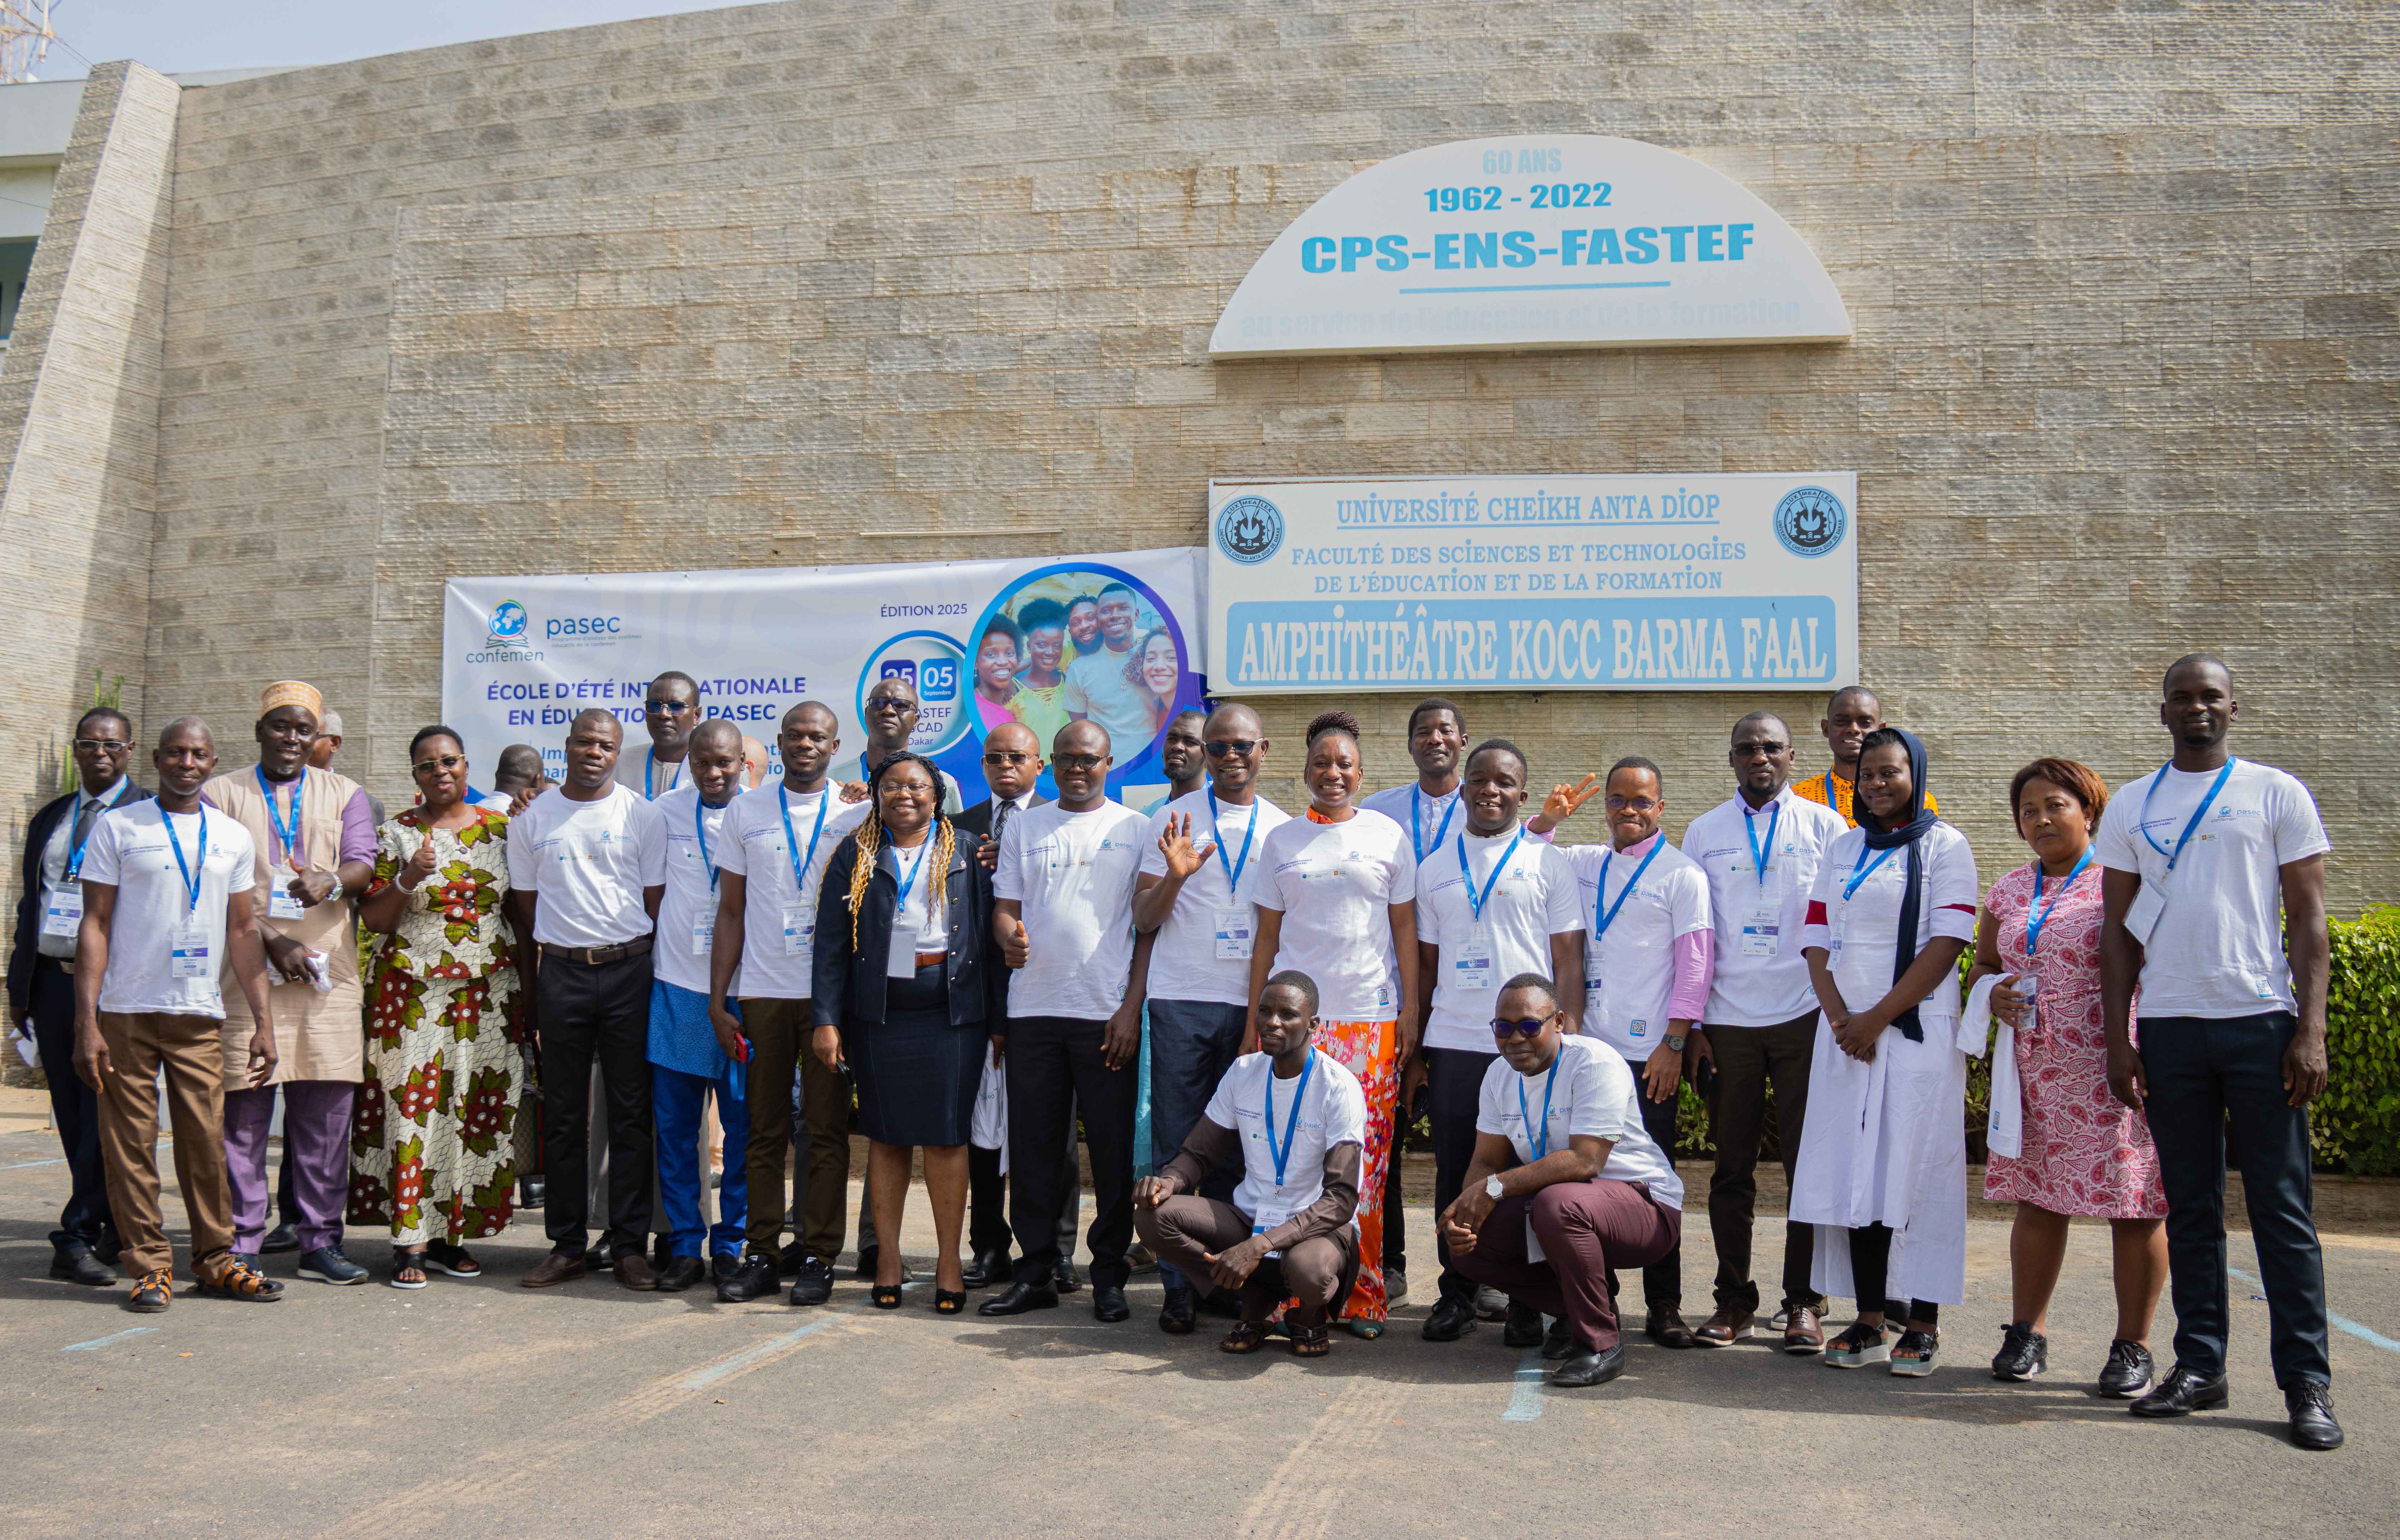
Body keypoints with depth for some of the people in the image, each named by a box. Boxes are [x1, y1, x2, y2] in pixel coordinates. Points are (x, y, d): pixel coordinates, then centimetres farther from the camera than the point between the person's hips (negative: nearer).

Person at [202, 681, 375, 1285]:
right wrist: (272, 943, -11)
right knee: (244, 1106, -2)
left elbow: (364, 864, 1)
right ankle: (241, 1242, 5)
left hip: (330, 972, 2)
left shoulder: (344, 794, 16)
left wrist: (331, 882, -23)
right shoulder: (221, 794, 10)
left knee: (327, 1108, 2)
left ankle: (321, 1241, 9)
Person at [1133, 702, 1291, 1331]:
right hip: (1181, 1002, -1)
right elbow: (1143, 920, 4)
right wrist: (1175, 876, -15)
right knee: (1176, 1145, -1)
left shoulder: (1283, 830, 10)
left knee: (1234, 1149, 4)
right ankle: (1177, 1284, 4)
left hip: (1251, 1005, 1)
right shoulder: (1173, 820, 6)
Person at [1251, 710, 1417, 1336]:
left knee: (1364, 1161, -2)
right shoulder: (1281, 840, 11)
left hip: (1371, 1016, -1)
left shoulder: (1387, 835, 8)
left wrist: (1411, 1015, 2)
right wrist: (1255, 1021, 7)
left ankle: (1363, 1295, 8)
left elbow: (1405, 931, 8)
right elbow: (1267, 936, 12)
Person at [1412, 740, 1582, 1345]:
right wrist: (1414, 1046, 10)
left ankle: (1527, 1299, 12)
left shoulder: (1550, 863, 5)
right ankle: (1457, 1293, 16)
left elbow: (1569, 960, 2)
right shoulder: (1436, 869, 14)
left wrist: (1569, 1038, -7)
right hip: (1453, 1044, 3)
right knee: (1454, 1172, 5)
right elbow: (1426, 964, 15)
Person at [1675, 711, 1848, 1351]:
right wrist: (1690, 1022, 5)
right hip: (1729, 1019, 1)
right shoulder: (1705, 833, 10)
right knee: (1732, 1166, 4)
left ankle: (1804, 1302, 10)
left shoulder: (1824, 826, 6)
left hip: (1805, 1015, -1)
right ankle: (1734, 1299, 13)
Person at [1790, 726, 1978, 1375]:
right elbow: (1817, 940, 10)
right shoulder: (1842, 851, 15)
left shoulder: (1945, 845, 1)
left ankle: (1922, 1324, 2)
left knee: (1917, 1170, -5)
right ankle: (1869, 1322, 8)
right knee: (1856, 1170, 3)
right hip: (1846, 1030, 5)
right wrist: (1839, 1015, -7)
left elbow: (1946, 944, -8)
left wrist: (1878, 1018, -13)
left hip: (1917, 1028, -4)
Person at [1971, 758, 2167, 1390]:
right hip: (2036, 1072, 5)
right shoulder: (2009, 892, 14)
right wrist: (1993, 992, -1)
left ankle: (2133, 1346, 11)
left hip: (2114, 1071, -5)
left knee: (2134, 1207, 0)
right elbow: (1982, 964, 23)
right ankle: (2027, 1333, 19)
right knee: (2036, 1201, 9)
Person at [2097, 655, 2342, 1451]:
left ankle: (2306, 1382, 4)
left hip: (2261, 1020, -3)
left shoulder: (2276, 794, 4)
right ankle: (2199, 1366, 15)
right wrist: (2117, 1040, 4)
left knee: (2282, 1208, -1)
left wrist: (2311, 1032, -8)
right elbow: (2119, 931, 11)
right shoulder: (2132, 805, 11)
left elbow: (2308, 921, 1)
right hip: (2169, 1027, 3)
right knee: (2190, 1206, 8)